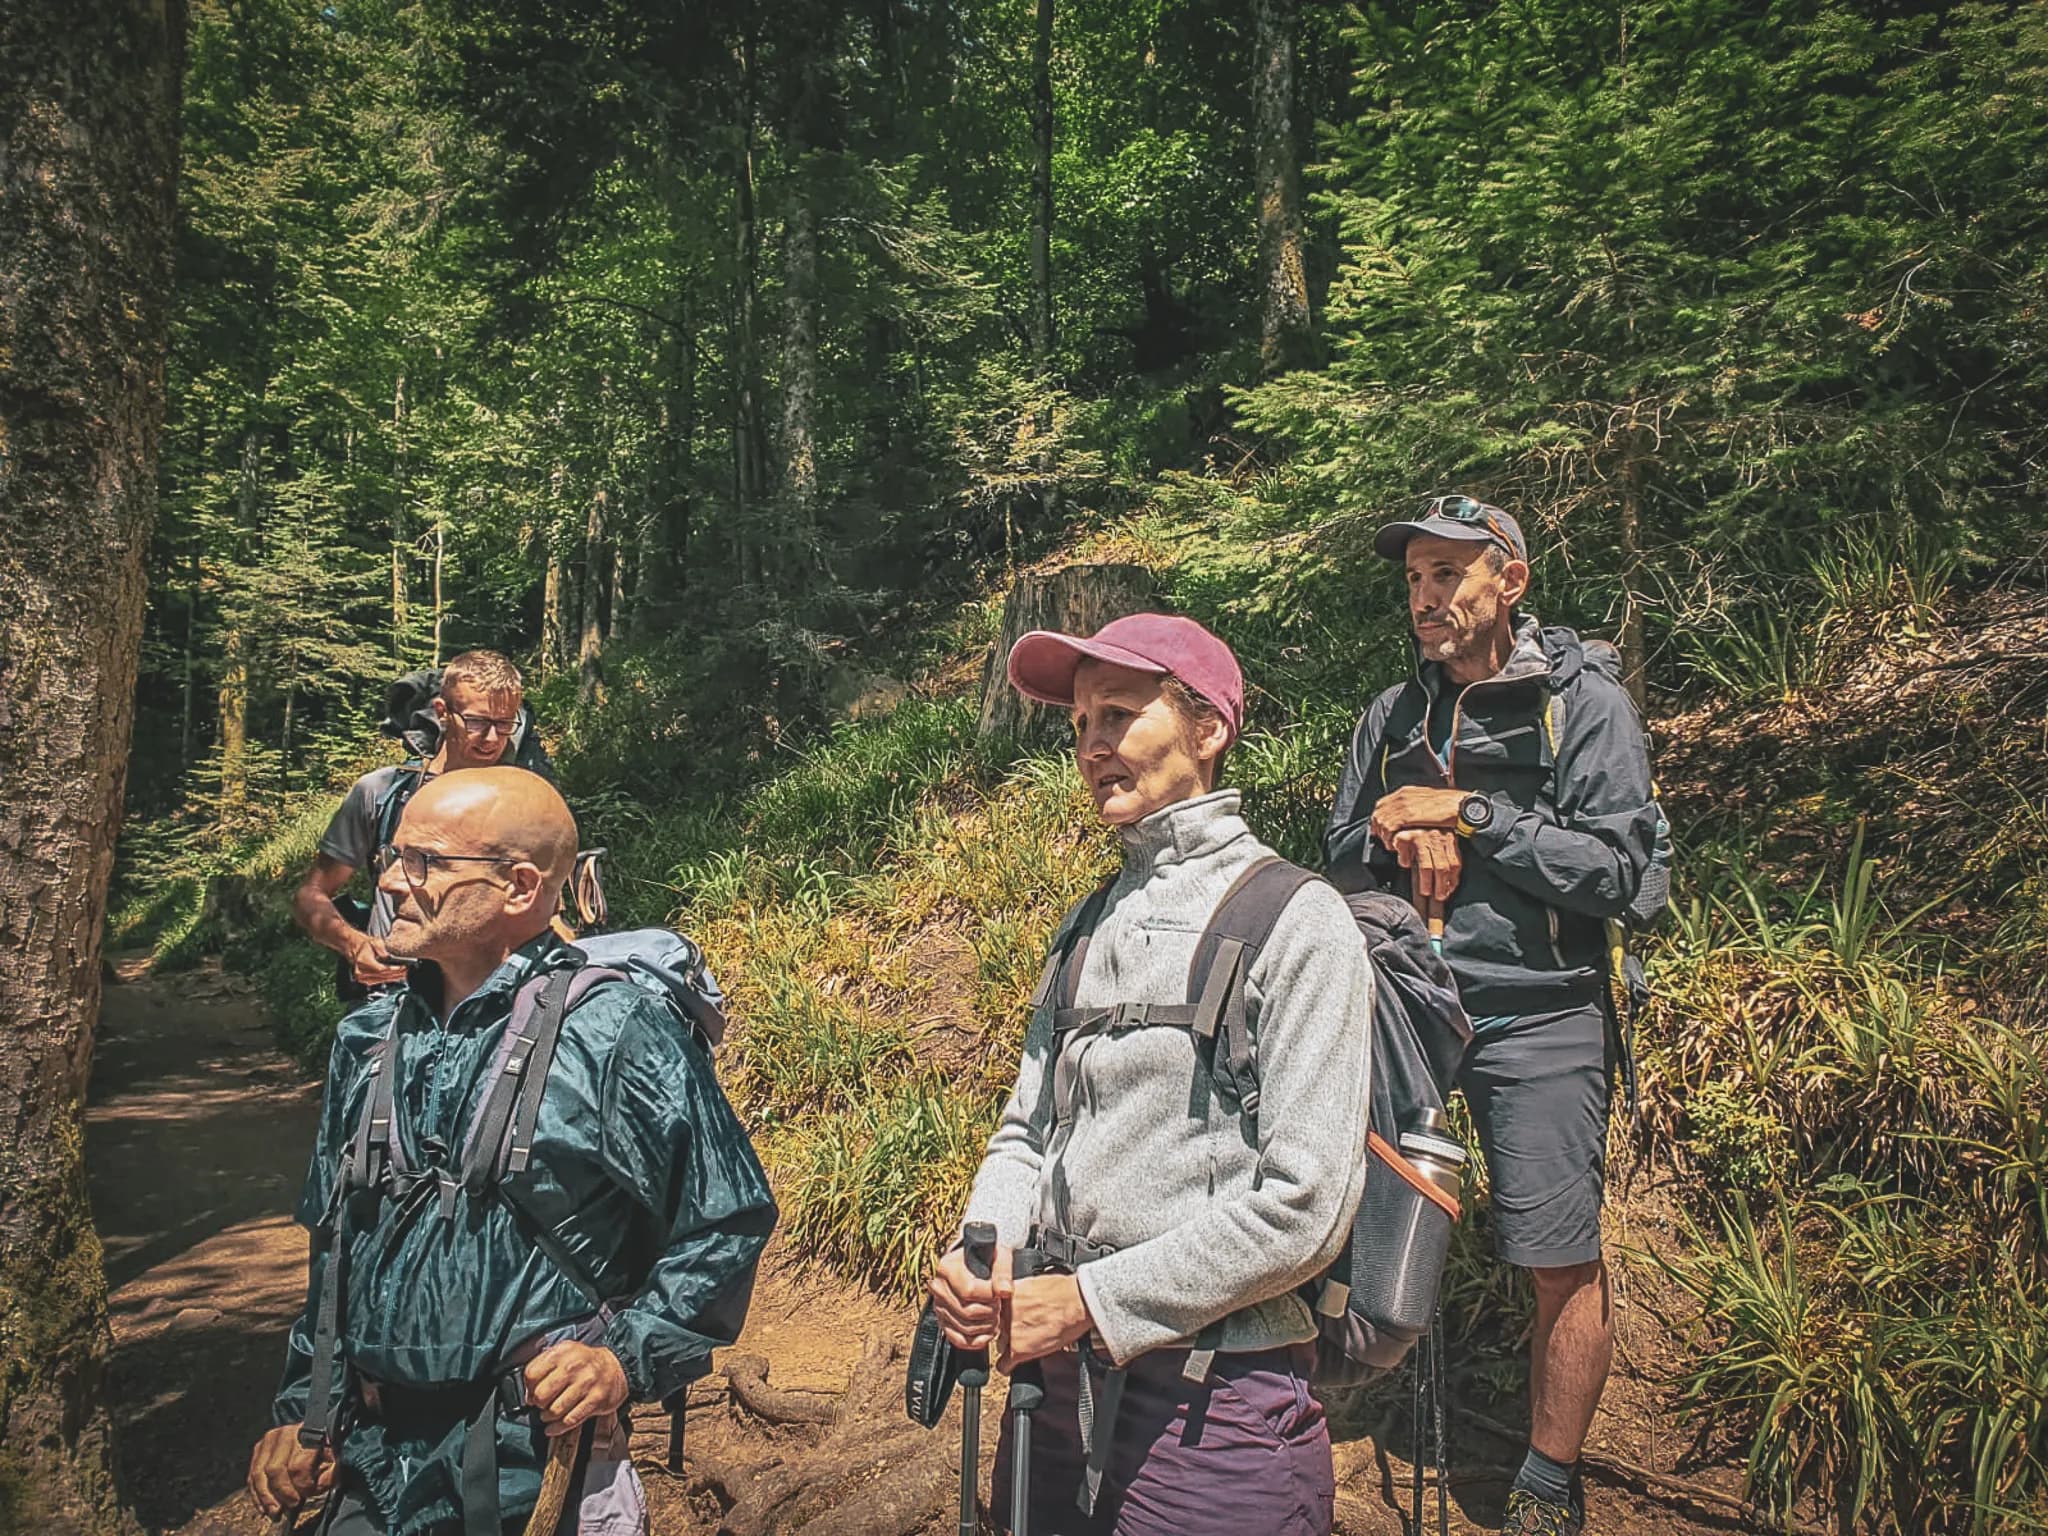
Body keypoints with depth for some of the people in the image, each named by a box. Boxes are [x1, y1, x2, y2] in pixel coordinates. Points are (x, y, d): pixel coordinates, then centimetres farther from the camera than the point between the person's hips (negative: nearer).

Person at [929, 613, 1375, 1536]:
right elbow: (1028, 1125, 11)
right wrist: (981, 1259, -8)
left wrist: (1089, 1301, -15)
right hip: (1056, 1381, 6)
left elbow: (1305, 1207, -17)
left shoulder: (1296, 920, -11)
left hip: (1216, 1401, -6)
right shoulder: (1090, 924, 9)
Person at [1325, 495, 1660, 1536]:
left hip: (1537, 1019, -4)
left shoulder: (1584, 700, -4)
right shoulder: (1393, 715, 11)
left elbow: (1614, 869, -11)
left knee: (1565, 1266, 1)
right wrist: (1400, 835, -8)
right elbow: (1340, 862, 14)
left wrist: (1467, 813, -15)